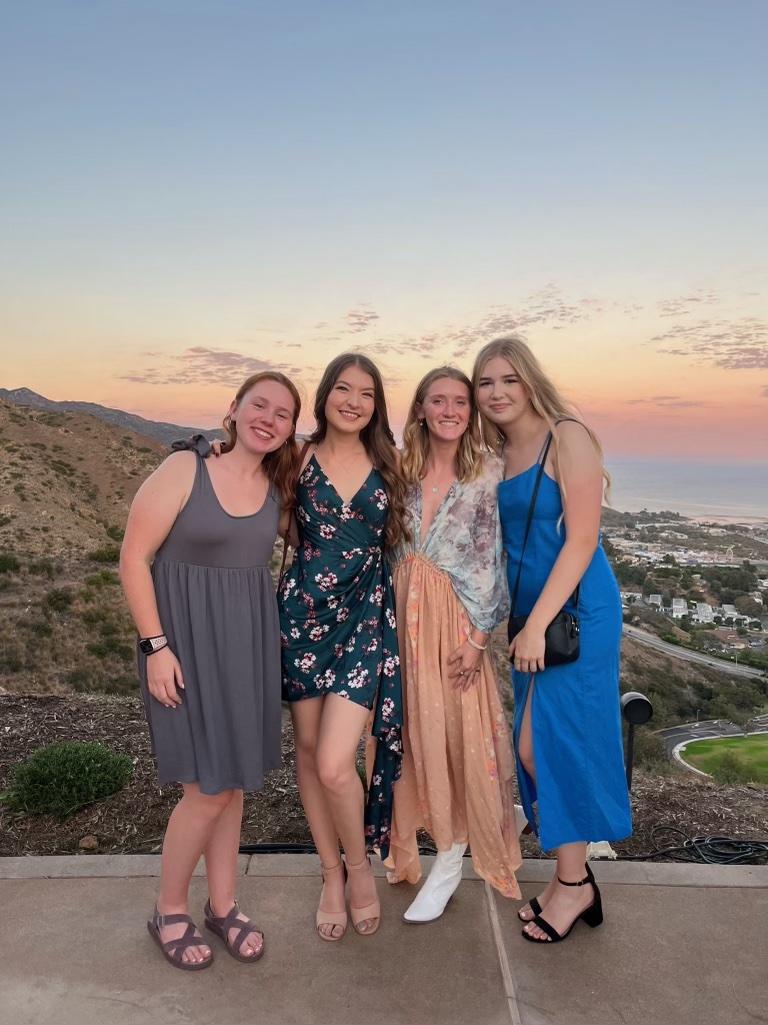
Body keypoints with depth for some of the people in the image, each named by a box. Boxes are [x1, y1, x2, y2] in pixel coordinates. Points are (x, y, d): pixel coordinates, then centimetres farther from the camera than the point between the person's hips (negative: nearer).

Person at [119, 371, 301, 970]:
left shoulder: (279, 490, 5)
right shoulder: (183, 470, -11)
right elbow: (134, 558, -11)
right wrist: (156, 646, -14)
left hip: (251, 639, 5)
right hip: (187, 638, -5)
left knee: (234, 779, 14)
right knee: (210, 787, 0)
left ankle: (223, 904, 33)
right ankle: (169, 910, 26)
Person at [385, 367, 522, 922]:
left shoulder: (488, 472, -3)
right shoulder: (400, 469, 5)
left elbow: (492, 559, -5)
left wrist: (479, 635, -10)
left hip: (456, 619, -3)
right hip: (401, 614, 3)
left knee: (458, 734, 3)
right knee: (410, 731, 11)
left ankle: (450, 861, 21)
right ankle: (405, 848, 31)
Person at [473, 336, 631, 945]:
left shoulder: (567, 437, -11)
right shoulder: (498, 453, 10)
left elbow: (582, 538, -16)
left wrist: (537, 624, -19)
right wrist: (522, 622, 4)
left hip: (575, 610, -7)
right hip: (529, 613, 7)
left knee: (558, 738, -2)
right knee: (531, 745, 9)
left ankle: (573, 884, 18)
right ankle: (574, 878, 26)